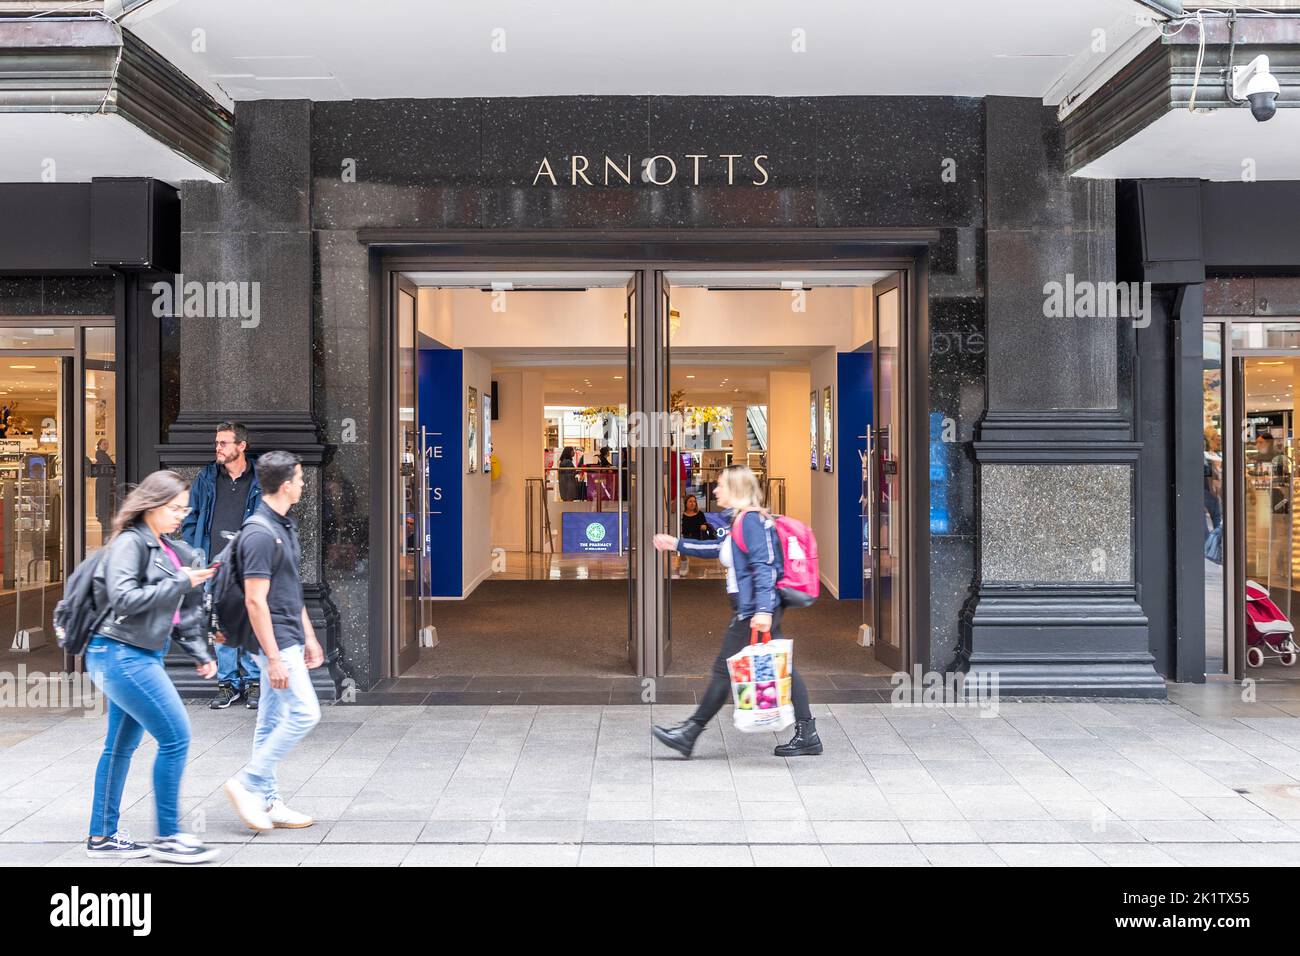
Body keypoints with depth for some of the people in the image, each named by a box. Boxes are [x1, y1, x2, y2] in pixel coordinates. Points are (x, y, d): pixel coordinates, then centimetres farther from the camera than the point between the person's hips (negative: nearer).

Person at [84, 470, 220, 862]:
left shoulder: (169, 550, 14)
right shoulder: (130, 543, -12)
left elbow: (183, 612, 17)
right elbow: (125, 599, -22)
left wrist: (201, 653, 11)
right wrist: (179, 583, -20)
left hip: (142, 655, 9)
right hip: (121, 654, -9)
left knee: (121, 745, 15)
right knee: (175, 737, -9)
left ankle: (102, 838, 26)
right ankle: (168, 837, 1)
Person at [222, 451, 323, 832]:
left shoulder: (285, 525, 12)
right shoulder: (260, 533, -19)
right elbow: (255, 601, -21)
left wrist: (308, 636, 20)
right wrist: (274, 657, -22)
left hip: (288, 638, 10)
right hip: (276, 641, -10)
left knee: (272, 720, 12)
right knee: (304, 712, -9)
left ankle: (266, 801, 19)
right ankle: (247, 783, 1)